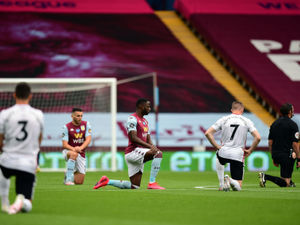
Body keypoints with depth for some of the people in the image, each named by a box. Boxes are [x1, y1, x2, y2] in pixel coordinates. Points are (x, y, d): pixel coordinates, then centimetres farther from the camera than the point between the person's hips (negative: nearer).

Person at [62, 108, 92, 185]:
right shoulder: (67, 127, -9)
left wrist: (80, 148, -31)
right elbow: (64, 144, -14)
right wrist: (73, 149, -35)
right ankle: (68, 179, -32)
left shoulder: (86, 124, -1)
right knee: (74, 154, -41)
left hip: (81, 154, 3)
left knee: (79, 182, -3)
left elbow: (88, 139, -11)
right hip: (68, 152, -3)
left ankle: (72, 175, 33)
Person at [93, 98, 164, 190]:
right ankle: (152, 183, -27)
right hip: (133, 151, -9)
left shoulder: (145, 121, 21)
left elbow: (148, 140, 19)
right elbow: (133, 138, -20)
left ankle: (107, 181, 20)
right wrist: (149, 146, -28)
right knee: (158, 153, -27)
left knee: (134, 186, 7)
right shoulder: (133, 119, -9)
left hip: (139, 154, 9)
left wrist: (153, 147, -4)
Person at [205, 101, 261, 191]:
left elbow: (208, 133, 0)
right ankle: (231, 181, -26)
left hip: (223, 152, 1)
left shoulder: (223, 119, 5)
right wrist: (250, 151, 5)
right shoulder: (247, 121, 3)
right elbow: (257, 138, -6)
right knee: (238, 187, 9)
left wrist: (217, 146, 6)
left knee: (218, 160, 41)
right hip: (238, 155, -1)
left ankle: (222, 183, 20)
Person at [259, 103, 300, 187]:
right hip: (287, 154, -7)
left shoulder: (274, 123, 11)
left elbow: (270, 142, 13)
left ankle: (289, 183, 33)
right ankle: (266, 177, -26)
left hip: (275, 154, 7)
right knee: (285, 183, -7)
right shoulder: (292, 125, -8)